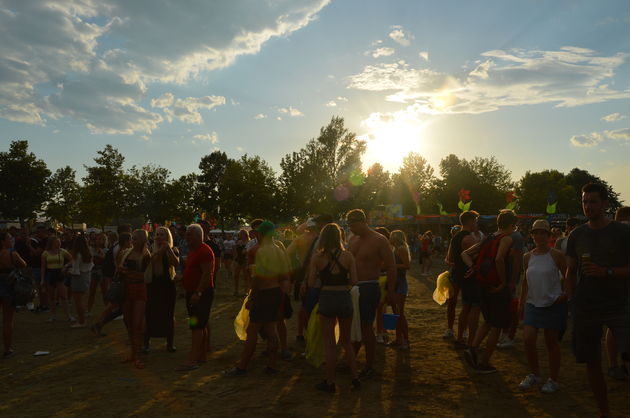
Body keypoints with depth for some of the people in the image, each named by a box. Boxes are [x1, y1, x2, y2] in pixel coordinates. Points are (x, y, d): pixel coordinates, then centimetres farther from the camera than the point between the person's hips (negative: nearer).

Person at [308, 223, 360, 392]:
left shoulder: (317, 257, -7)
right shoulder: (347, 255, -4)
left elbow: (311, 283, -6)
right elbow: (354, 280, -6)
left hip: (326, 299, -2)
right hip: (344, 298, 2)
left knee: (329, 344, 8)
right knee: (346, 341, 19)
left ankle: (330, 382, 16)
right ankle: (355, 378, 22)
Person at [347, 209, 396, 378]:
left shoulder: (379, 240, -11)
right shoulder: (353, 239, 10)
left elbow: (391, 267, -10)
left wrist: (390, 292, -12)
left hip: (369, 288, -6)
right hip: (353, 287, 7)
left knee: (366, 327, 0)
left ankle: (369, 367, 13)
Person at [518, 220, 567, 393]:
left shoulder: (556, 255, -7)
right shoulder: (528, 257, 7)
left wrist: (566, 295, -16)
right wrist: (521, 303, 15)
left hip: (553, 304, -4)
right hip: (533, 303, 4)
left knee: (551, 343, 6)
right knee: (528, 339, -4)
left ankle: (553, 380, 22)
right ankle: (534, 375, 17)